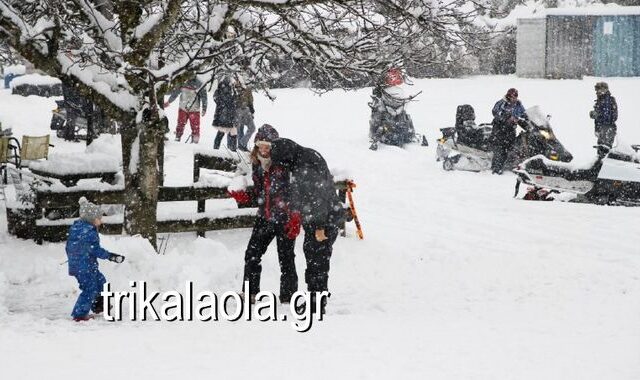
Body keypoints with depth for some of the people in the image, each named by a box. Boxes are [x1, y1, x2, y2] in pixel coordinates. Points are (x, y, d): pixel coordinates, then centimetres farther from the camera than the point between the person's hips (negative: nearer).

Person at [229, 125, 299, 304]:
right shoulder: (257, 165, 8)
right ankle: (250, 293, 18)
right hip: (265, 218, 6)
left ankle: (288, 297, 8)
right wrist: (244, 197, -1)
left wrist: (294, 219, -17)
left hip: (285, 219, -6)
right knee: (252, 254, 5)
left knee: (286, 258, -2)